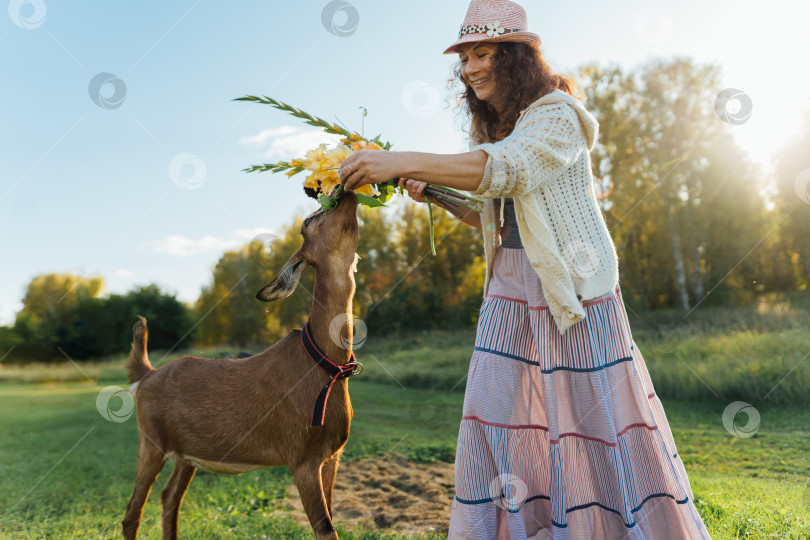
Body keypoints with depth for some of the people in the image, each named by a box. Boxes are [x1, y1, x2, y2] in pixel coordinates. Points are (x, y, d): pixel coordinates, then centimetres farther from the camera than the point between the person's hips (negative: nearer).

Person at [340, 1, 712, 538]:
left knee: (591, 414, 0)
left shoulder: (558, 115, -10)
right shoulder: (491, 127, 16)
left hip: (571, 287, -7)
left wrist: (402, 161, -36)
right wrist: (432, 194, 6)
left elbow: (508, 167, -30)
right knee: (498, 419, 2)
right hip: (511, 289, 7)